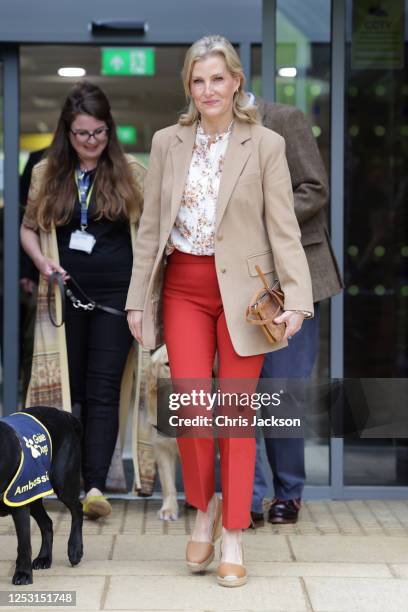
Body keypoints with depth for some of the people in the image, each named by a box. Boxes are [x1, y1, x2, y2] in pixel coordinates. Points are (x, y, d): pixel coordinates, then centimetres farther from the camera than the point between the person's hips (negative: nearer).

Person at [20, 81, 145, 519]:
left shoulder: (131, 173, 3)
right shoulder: (47, 174, 8)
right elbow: (28, 227, 15)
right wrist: (41, 261, -4)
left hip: (116, 293, -2)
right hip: (65, 292, 2)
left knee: (102, 389, -7)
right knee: (65, 386, 8)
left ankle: (95, 485, -11)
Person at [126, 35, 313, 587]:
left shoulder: (266, 145, -2)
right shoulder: (167, 143, 6)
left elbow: (284, 228, -4)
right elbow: (150, 226, 8)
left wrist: (296, 298, -13)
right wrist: (138, 299, 6)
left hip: (242, 289, -2)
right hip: (183, 288, 2)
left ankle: (232, 537, 14)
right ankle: (204, 508, 21)